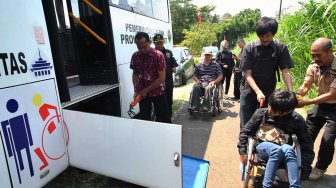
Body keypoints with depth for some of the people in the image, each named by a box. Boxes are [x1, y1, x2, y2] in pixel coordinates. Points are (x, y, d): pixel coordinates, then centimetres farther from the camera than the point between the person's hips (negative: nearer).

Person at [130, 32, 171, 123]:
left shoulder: (158, 55, -16)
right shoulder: (135, 56, -3)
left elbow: (162, 78, -17)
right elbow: (135, 74, 10)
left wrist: (146, 90, -17)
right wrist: (136, 90, -4)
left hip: (157, 92, -3)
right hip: (142, 93, 4)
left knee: (163, 119, 5)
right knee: (144, 119, 12)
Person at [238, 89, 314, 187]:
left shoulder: (296, 120, -6)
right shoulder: (261, 113, -6)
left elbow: (307, 143, 0)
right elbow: (245, 131, 2)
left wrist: (305, 166, -9)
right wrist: (242, 151, -4)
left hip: (284, 150, 1)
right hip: (262, 147, 0)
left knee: (288, 149, -34)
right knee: (277, 150, -34)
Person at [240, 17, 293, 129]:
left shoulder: (280, 48, -5)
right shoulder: (249, 48, -9)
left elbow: (285, 72, -10)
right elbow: (248, 74, -12)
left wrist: (291, 93, -24)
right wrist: (258, 92, -25)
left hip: (268, 93, 1)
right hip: (249, 92, -1)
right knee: (246, 125, 6)